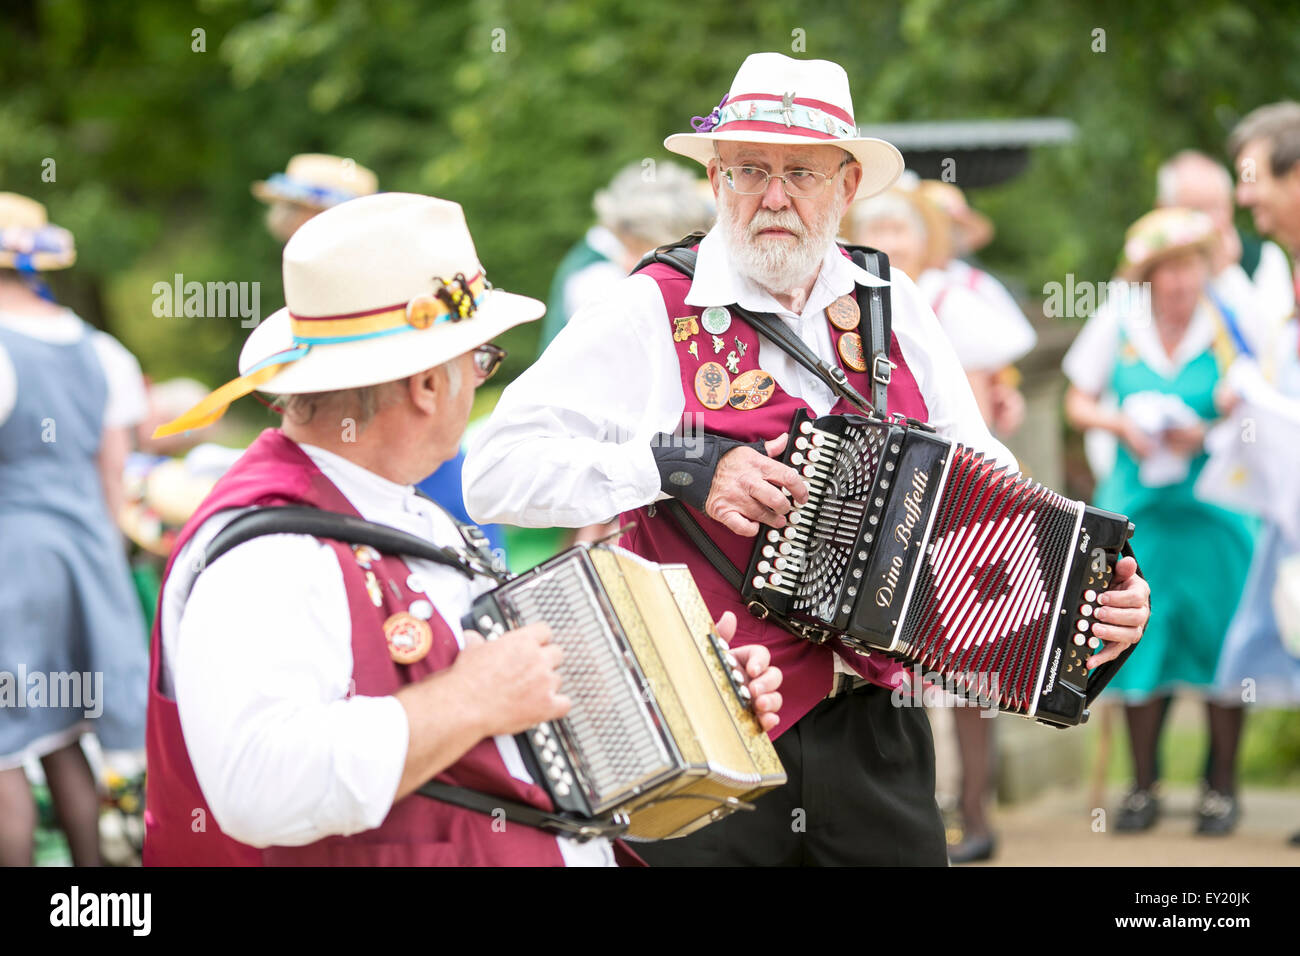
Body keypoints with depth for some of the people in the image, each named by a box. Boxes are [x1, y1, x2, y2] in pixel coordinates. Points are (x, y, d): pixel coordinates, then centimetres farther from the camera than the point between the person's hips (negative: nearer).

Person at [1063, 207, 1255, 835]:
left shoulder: (1229, 324, -7)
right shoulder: (1118, 321, -1)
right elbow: (1078, 401, 9)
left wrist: (1206, 434, -17)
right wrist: (1120, 424, -11)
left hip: (1216, 501, -2)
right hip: (1138, 505, 2)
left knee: (1220, 638, -2)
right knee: (1140, 637, 2)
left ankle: (1221, 784, 13)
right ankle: (1143, 785, 15)